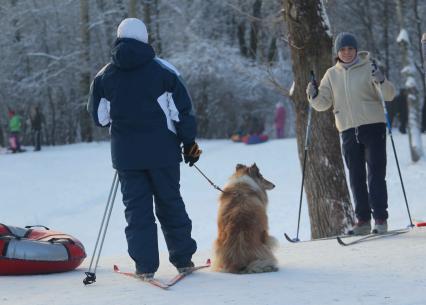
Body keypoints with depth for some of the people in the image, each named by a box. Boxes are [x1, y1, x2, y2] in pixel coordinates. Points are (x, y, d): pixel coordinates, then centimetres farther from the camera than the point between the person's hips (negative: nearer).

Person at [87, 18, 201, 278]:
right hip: (162, 150, -1)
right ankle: (182, 258, 15)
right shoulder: (163, 70, -3)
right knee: (170, 203, 11)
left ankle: (145, 265, 0)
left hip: (125, 153, 1)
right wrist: (189, 142, 6)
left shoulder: (105, 76, 3)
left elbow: (98, 116, 12)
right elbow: (183, 110, -3)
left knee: (136, 207, 5)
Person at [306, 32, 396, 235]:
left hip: (373, 126, -4)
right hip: (349, 131, 4)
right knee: (356, 178, 6)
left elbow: (389, 95, -5)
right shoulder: (332, 74, 11)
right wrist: (314, 96, -10)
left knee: (376, 175, -6)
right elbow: (323, 104, 11)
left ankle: (380, 218, -5)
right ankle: (363, 220, 11)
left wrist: (381, 80, -24)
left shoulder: (368, 68, 0)